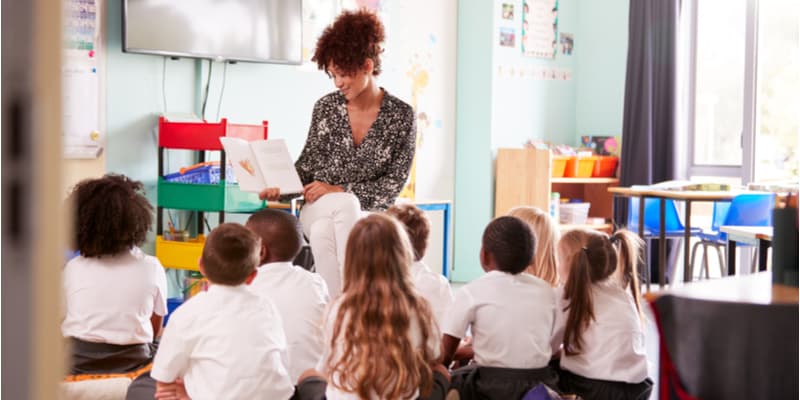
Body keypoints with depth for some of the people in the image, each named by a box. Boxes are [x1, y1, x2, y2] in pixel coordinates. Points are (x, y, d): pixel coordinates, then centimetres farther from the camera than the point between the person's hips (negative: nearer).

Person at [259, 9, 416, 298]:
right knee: (347, 204, -34)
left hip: (369, 214, -2)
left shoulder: (402, 116, -4)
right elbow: (307, 163, 10)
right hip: (318, 209, 2)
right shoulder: (326, 107, 3)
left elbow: (394, 183, -6)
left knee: (324, 232, -34)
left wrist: (339, 190, -15)